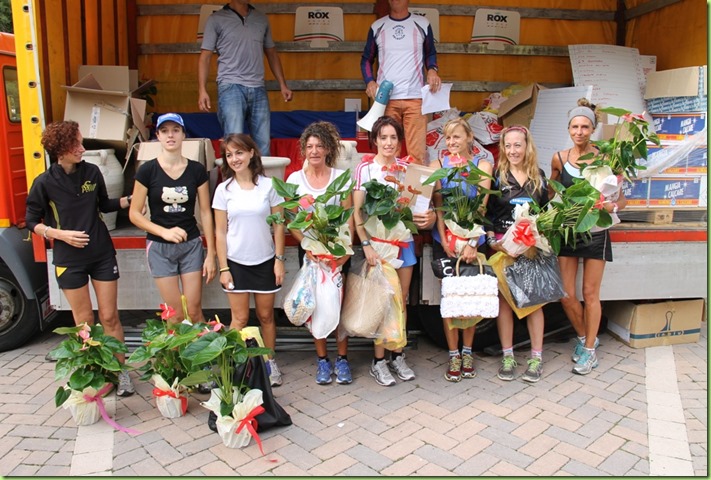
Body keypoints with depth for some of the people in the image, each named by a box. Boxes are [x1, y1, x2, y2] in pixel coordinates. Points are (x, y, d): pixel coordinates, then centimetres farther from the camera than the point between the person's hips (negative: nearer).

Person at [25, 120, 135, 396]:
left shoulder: (92, 172, -2)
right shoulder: (44, 183, -9)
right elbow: (32, 222, 0)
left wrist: (130, 200, 0)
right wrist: (61, 234, -16)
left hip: (102, 254, 2)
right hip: (70, 259, -2)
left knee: (109, 316, 6)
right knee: (84, 321, 8)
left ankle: (120, 371, 17)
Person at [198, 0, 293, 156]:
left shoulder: (262, 19, 16)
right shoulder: (216, 19, 6)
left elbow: (271, 54, 21)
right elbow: (205, 57, 3)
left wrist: (283, 85, 12)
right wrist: (202, 90, -8)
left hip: (258, 88, 4)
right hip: (231, 86, -3)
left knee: (263, 144, 1)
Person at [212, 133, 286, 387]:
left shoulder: (269, 185, -3)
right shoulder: (224, 190, -1)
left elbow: (279, 224, 0)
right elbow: (220, 231, 0)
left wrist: (279, 259, -4)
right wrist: (223, 267, -3)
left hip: (265, 261, 0)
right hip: (236, 262, 0)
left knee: (266, 316, 10)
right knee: (240, 319, 5)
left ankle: (270, 362, 26)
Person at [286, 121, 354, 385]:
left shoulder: (340, 176, 1)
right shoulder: (295, 179, 4)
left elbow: (349, 217, -2)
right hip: (309, 250, 1)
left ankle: (342, 359, 13)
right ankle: (322, 359, 17)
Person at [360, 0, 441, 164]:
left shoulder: (422, 24, 9)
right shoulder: (377, 26, 11)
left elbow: (430, 53, 20)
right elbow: (366, 59, 18)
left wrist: (432, 69, -3)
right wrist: (369, 81, -1)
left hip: (415, 98, 0)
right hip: (386, 98, 1)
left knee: (417, 151, -7)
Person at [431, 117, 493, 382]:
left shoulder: (482, 165, 2)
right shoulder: (439, 165, 3)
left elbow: (481, 206, -6)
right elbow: (438, 206, -2)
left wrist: (472, 243, -16)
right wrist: (444, 240, -13)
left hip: (473, 239, 0)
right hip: (445, 239, 0)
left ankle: (467, 352, 21)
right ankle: (453, 355, 13)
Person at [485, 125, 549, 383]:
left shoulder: (539, 176, 11)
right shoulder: (496, 175, 2)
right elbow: (485, 212, -1)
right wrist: (492, 240, -11)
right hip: (503, 244, -2)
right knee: (504, 298, 2)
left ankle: (536, 357, 12)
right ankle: (507, 356, 12)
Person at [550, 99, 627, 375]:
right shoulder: (559, 159, 1)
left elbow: (621, 199, -3)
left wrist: (610, 206, -24)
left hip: (595, 231, -2)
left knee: (590, 293, 5)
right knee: (566, 294, 2)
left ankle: (589, 350, 21)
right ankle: (585, 337, 29)